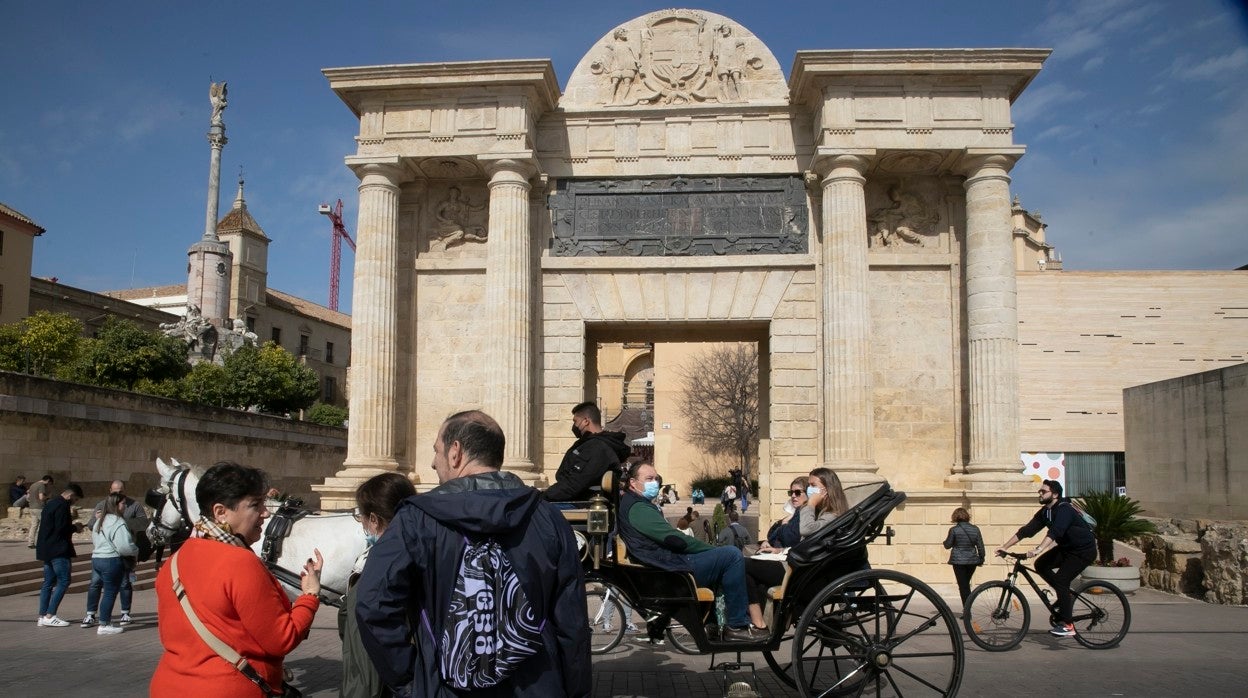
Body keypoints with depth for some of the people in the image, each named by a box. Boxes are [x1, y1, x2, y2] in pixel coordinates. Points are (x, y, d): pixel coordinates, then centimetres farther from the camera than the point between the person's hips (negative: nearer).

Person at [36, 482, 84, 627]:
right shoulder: (62, 506, -13)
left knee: (48, 583, 10)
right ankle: (50, 615, -10)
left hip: (46, 550, 10)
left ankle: (43, 616, 10)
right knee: (63, 581, -7)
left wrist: (70, 523, 17)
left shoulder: (51, 504, 18)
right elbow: (61, 528, -20)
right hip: (58, 550, -10)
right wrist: (75, 527, -3)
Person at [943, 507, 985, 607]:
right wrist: (981, 559, 16)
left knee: (963, 587, 2)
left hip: (958, 561, -4)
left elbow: (947, 545, -2)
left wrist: (946, 540, 19)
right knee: (966, 585, 19)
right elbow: (980, 546, 4)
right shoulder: (975, 529, 0)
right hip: (972, 561, 4)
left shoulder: (954, 530, -10)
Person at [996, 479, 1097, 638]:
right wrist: (1004, 546, -8)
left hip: (1084, 550, -8)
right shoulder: (1045, 512, 0)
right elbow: (1027, 530, -2)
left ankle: (1067, 626, -10)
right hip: (1067, 547, 8)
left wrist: (1038, 550, -53)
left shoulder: (1064, 509, -25)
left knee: (1060, 580, -18)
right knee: (1041, 565, -6)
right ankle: (1066, 598, 9)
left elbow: (1055, 531, -41)